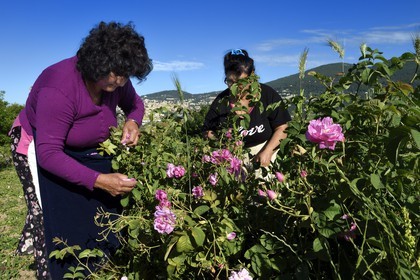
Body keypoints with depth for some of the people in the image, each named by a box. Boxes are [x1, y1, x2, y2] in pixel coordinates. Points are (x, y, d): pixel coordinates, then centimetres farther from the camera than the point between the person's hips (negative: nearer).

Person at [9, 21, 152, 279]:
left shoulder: (114, 80, -17)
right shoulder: (60, 89, -36)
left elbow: (135, 103, 4)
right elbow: (49, 154, -33)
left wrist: (133, 122, -21)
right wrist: (98, 180, -40)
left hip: (84, 151, 6)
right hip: (38, 149, -5)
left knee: (103, 213, -2)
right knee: (59, 224, -8)